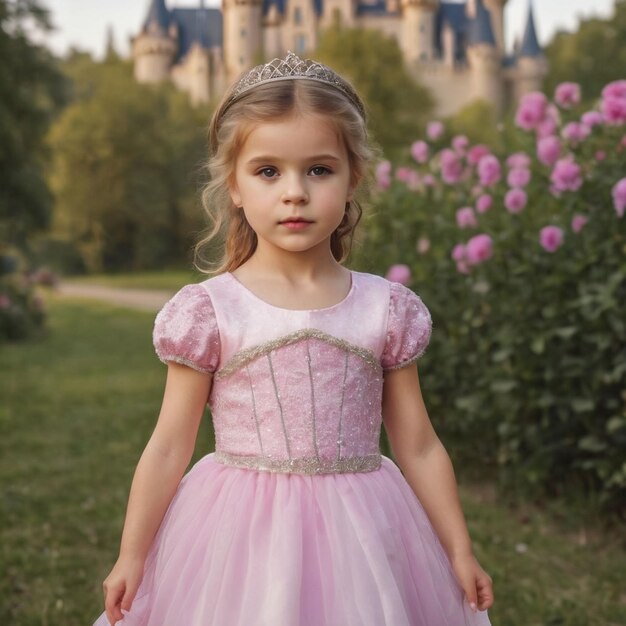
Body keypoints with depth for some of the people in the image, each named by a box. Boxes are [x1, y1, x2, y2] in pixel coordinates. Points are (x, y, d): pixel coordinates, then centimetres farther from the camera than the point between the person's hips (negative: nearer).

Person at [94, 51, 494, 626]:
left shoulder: (387, 310, -1)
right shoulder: (207, 311, -6)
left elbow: (419, 449, 6)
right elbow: (169, 448, -1)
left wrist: (460, 554, 7)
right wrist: (131, 557, -1)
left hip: (358, 534, 2)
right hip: (244, 538, -1)